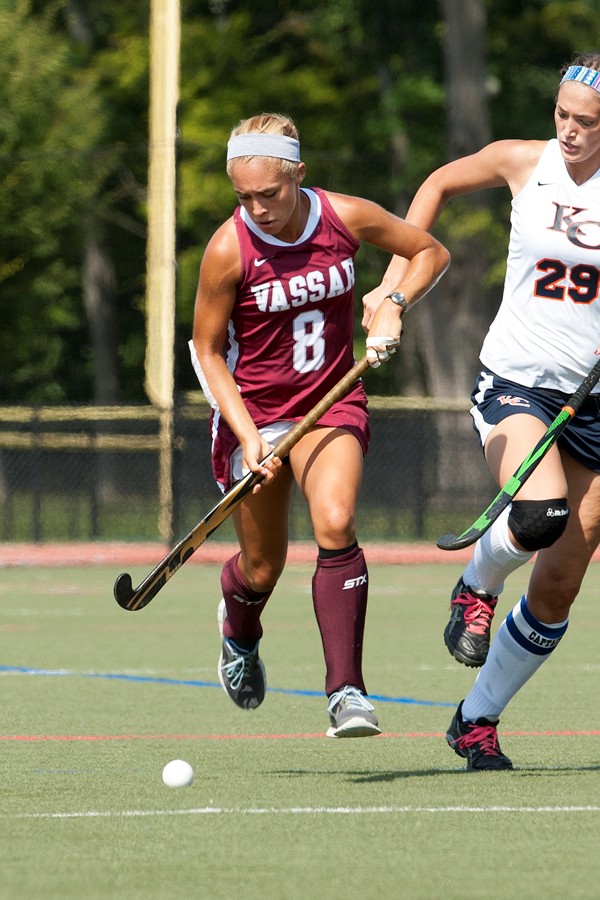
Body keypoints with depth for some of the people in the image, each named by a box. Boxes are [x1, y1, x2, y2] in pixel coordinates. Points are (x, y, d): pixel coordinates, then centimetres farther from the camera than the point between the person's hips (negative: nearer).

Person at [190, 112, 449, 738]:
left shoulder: (347, 218, -11)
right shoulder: (228, 250, -17)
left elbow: (431, 252, 6)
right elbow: (207, 352, -7)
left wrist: (394, 305, -12)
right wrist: (248, 437, -18)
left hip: (332, 403, 1)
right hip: (252, 412, -1)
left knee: (335, 526, -24)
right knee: (263, 569, 7)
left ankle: (346, 692, -25)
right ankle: (238, 630, 46)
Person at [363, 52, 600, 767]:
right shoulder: (523, 162, -3)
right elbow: (439, 184, 16)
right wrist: (395, 281, 8)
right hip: (513, 381, -2)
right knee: (540, 514, -32)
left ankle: (477, 720, 21)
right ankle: (477, 585, 3)